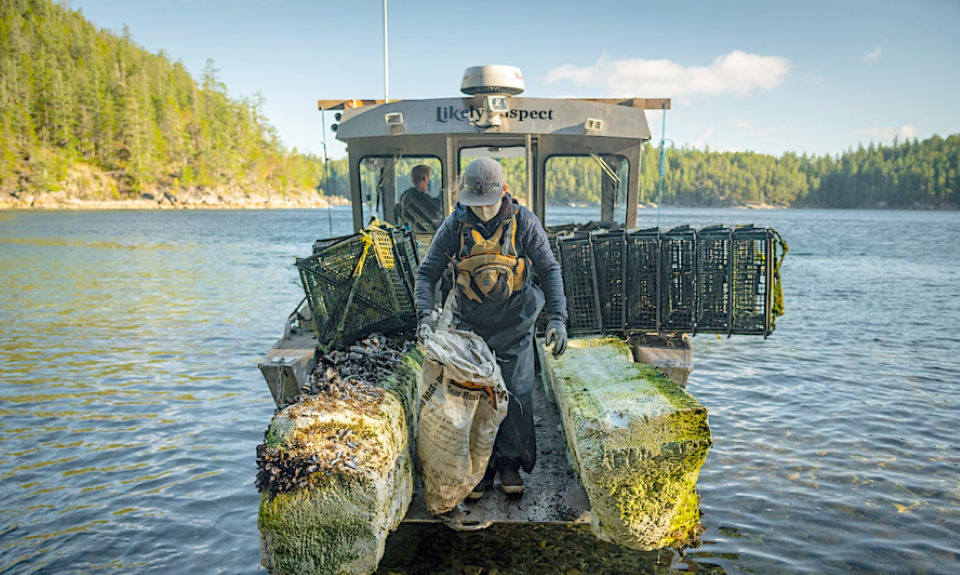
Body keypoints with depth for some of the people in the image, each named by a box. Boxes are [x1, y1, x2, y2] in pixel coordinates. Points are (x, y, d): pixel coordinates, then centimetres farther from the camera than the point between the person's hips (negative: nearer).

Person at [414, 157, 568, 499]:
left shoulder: (523, 222, -10)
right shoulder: (454, 226, -8)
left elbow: (549, 269, -5)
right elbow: (427, 273, -3)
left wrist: (557, 318, -15)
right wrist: (425, 313, -20)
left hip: (515, 324, -1)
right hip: (472, 325, 1)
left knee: (517, 396, -1)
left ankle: (510, 464, 18)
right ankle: (481, 465, 19)